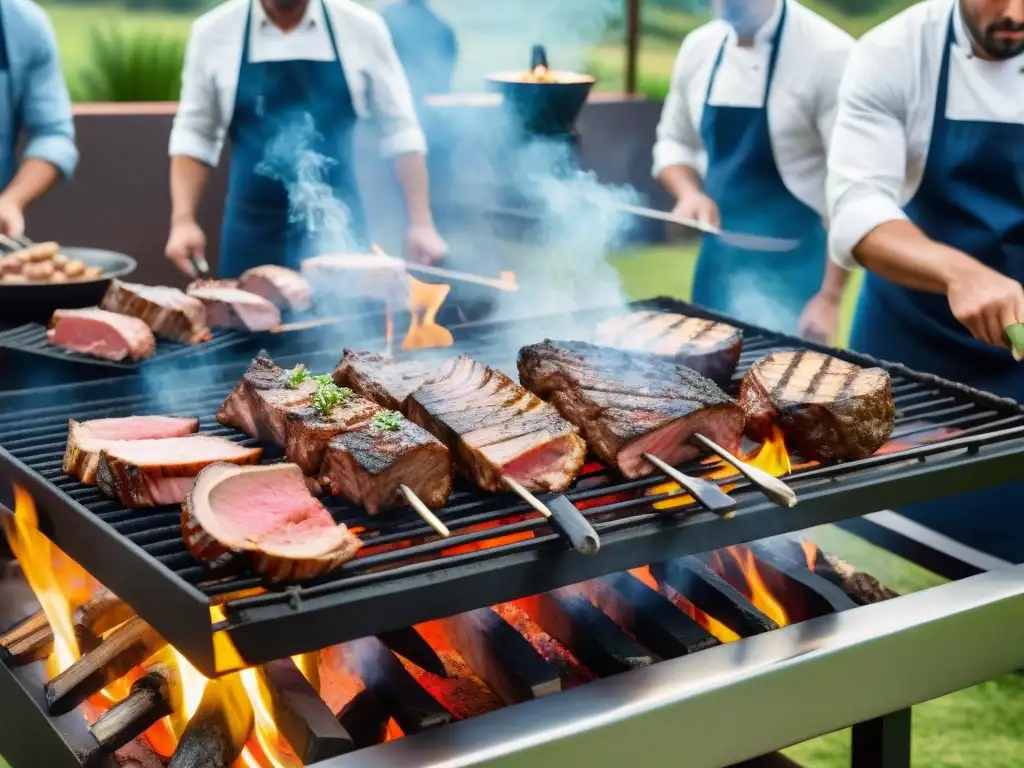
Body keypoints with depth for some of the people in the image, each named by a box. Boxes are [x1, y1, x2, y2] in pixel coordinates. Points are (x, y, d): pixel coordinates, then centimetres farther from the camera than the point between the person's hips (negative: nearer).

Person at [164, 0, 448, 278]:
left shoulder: (361, 28, -2)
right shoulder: (214, 32, 0)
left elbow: (400, 130, 2)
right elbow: (194, 135, 6)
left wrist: (421, 223, -3)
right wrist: (182, 220, -6)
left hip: (338, 231, 0)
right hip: (253, 234, 1)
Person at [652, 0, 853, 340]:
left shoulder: (828, 53, -16)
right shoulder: (698, 47, 3)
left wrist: (830, 296, -18)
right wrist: (690, 193, -5)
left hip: (792, 272, -6)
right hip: (720, 264, 6)